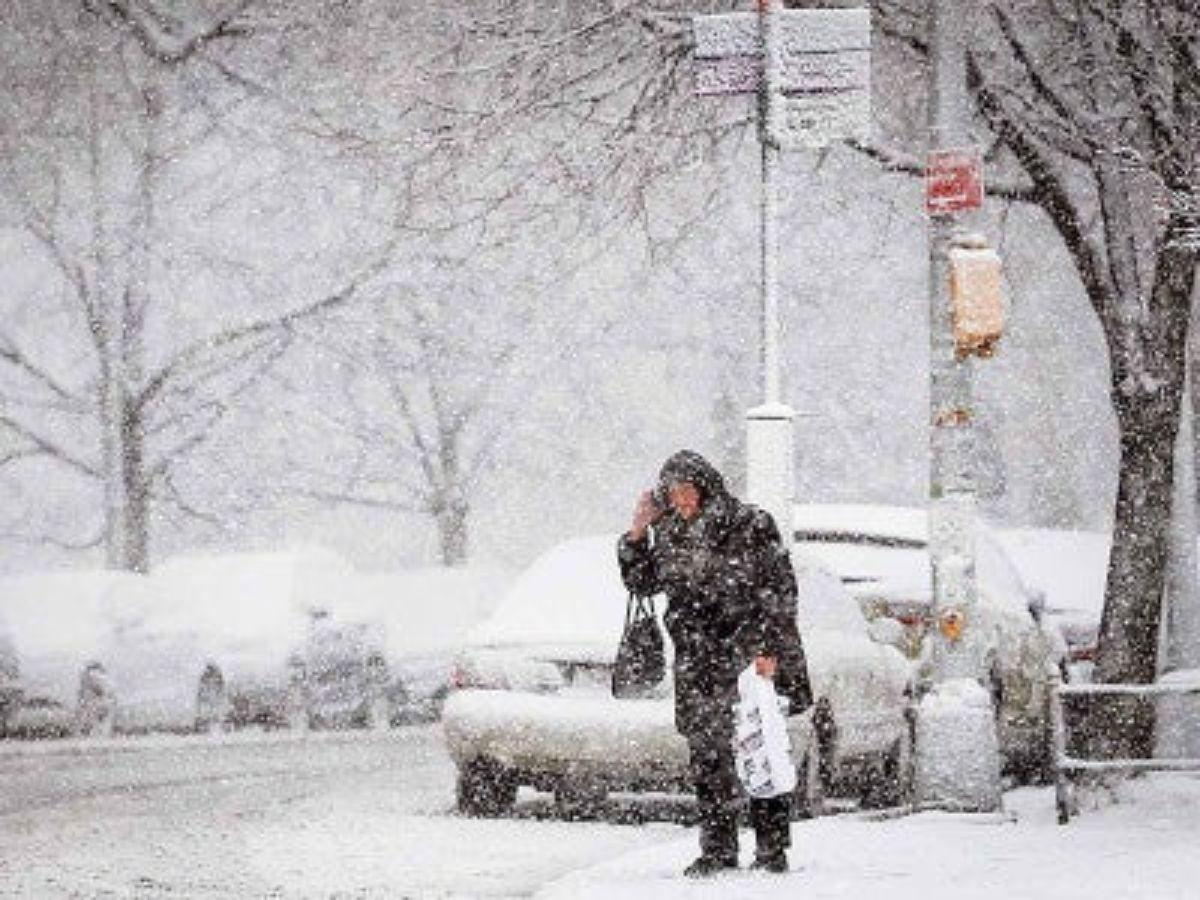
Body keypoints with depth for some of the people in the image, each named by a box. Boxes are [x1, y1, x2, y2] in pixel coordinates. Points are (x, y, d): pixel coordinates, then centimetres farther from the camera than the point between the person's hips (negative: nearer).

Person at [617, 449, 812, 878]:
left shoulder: (752, 526, -5)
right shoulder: (670, 536, 11)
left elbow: (780, 593, -7)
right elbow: (643, 583, 21)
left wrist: (768, 649, -14)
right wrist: (637, 535, 8)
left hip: (753, 660, -5)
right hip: (699, 667, 5)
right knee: (707, 759, 3)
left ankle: (772, 850, 0)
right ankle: (717, 850, 10)